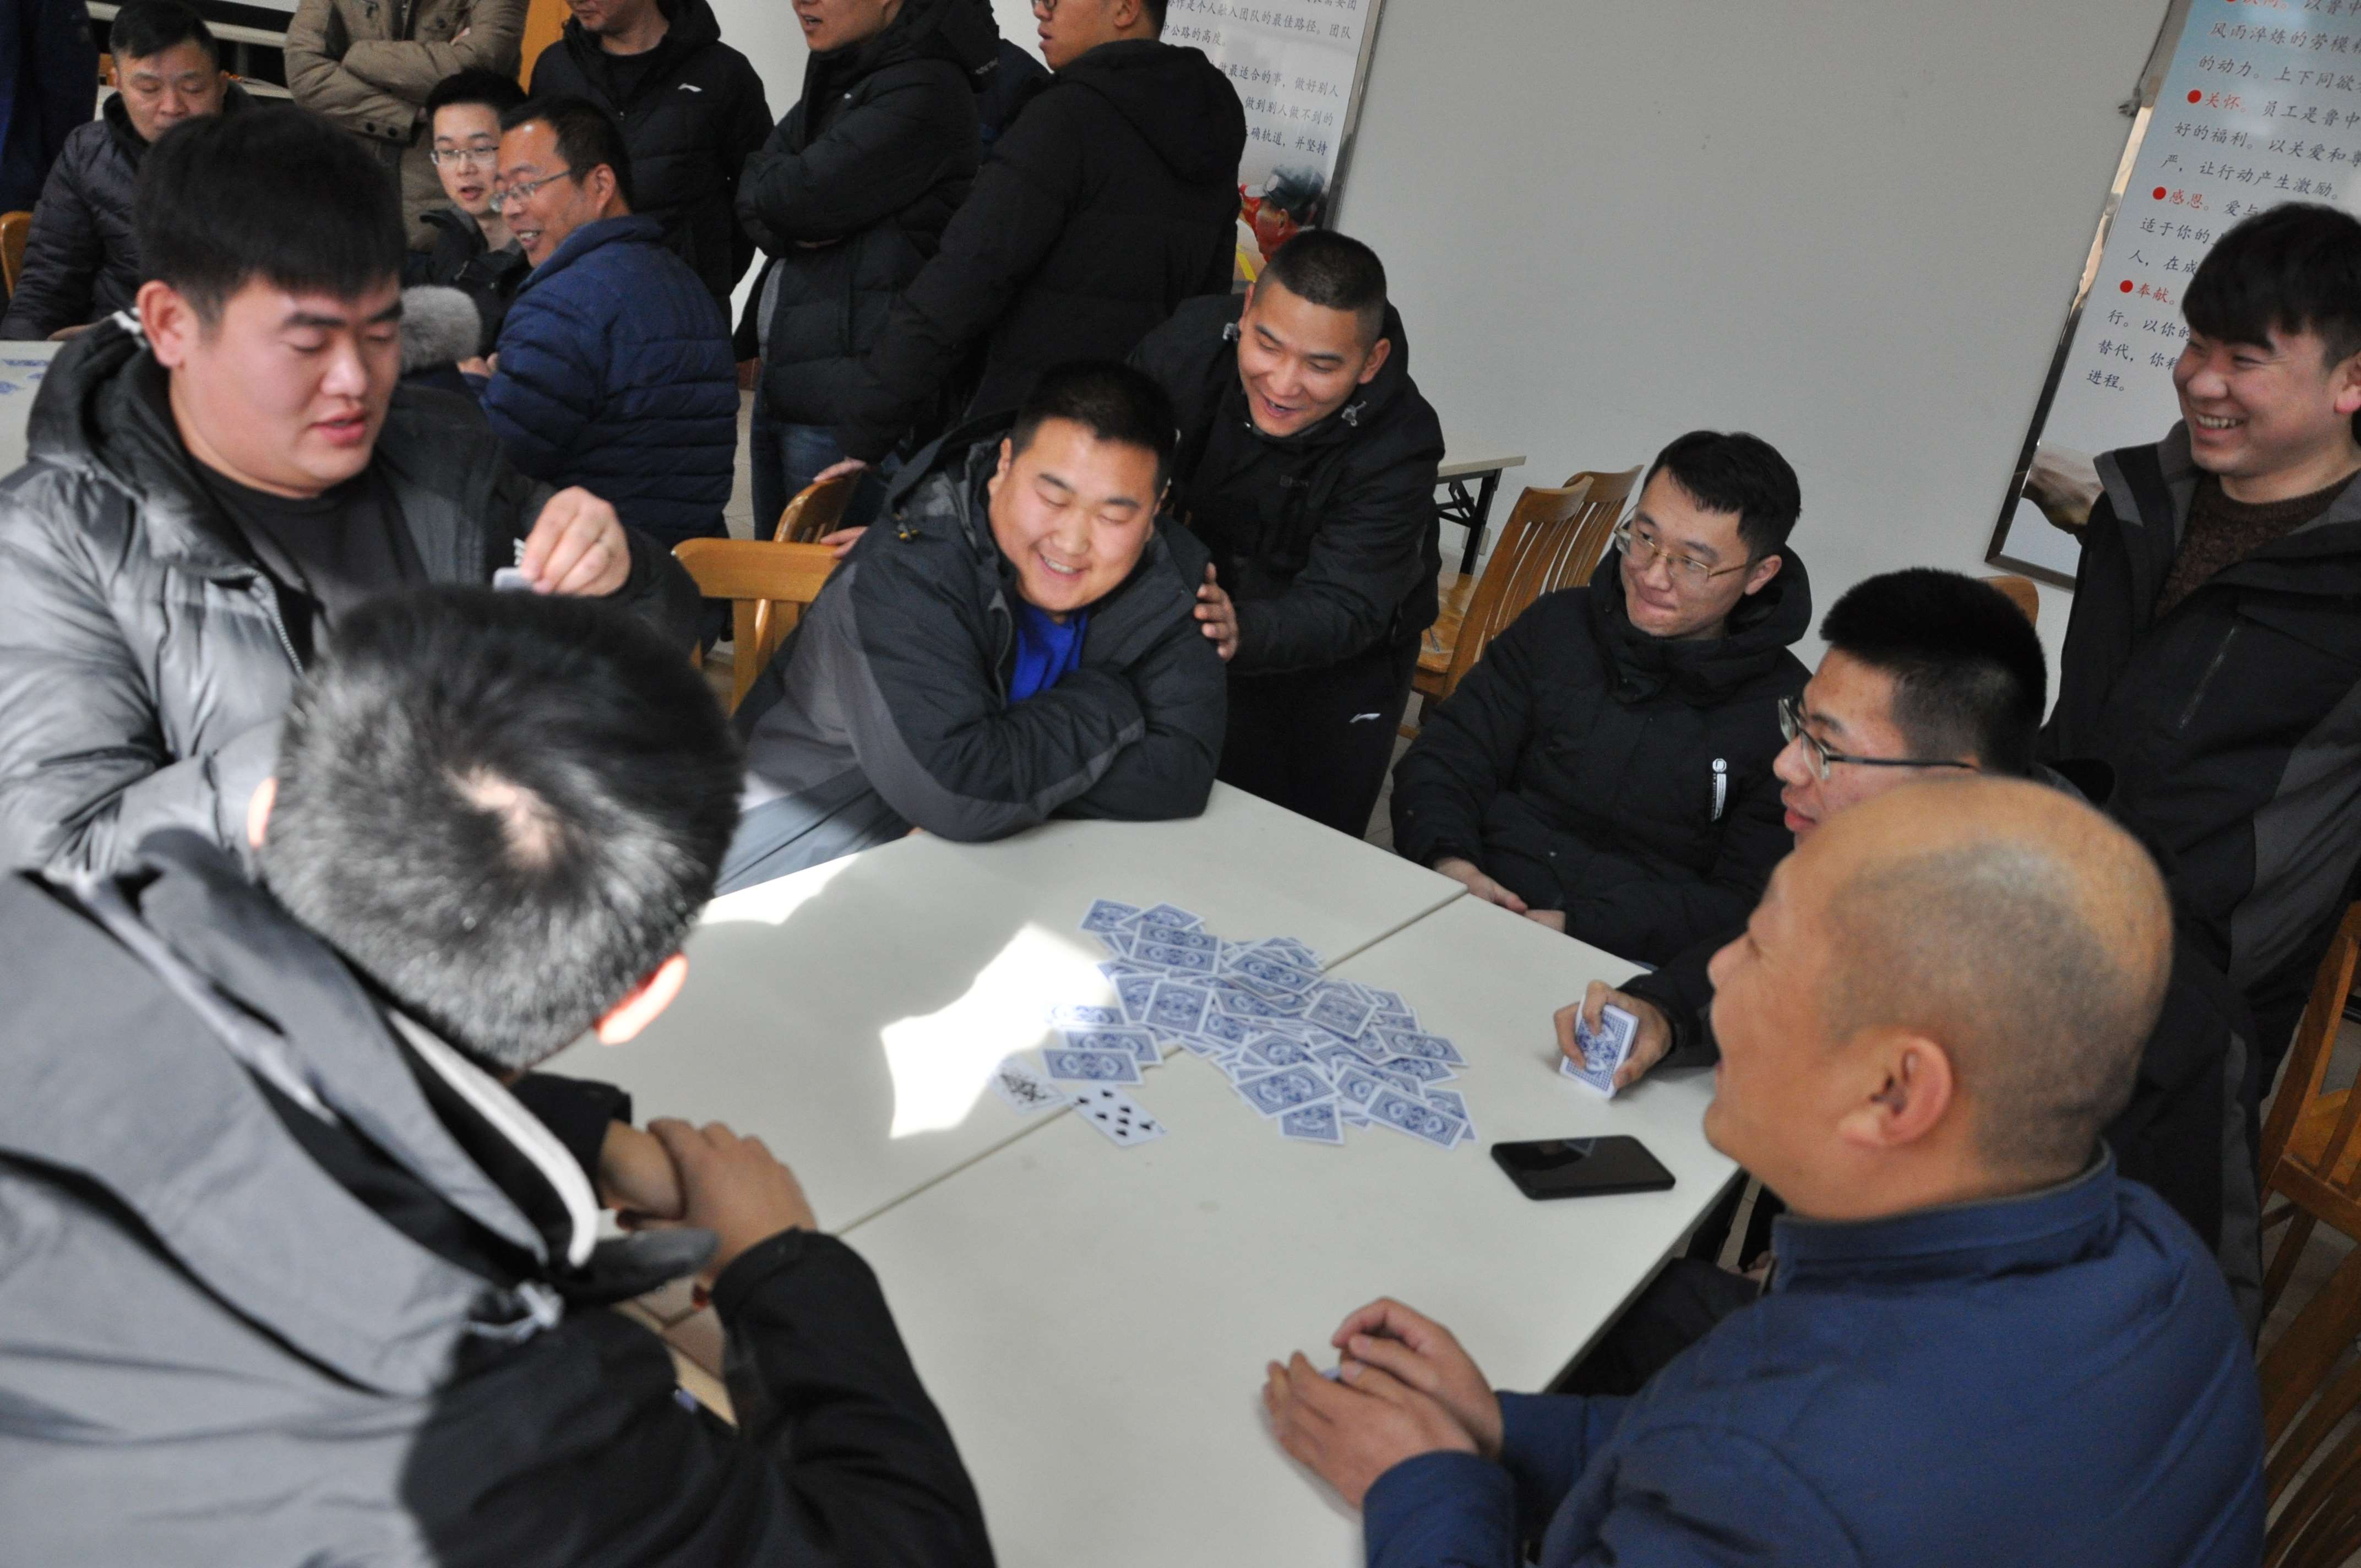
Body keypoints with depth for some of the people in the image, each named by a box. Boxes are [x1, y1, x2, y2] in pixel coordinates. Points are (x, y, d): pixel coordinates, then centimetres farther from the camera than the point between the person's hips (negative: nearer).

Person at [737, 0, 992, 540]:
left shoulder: (924, 91, -13)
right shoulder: (834, 82, 16)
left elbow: (796, 196, -17)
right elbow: (755, 199, 9)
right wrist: (793, 226, -12)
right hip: (781, 383, 9)